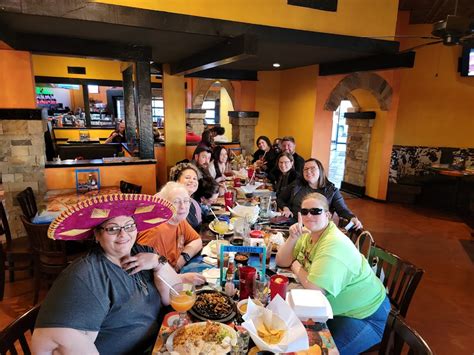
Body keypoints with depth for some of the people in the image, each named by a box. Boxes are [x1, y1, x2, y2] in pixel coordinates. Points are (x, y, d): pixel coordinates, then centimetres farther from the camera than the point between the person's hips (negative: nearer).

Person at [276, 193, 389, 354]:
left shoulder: (334, 244, -29)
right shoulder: (308, 234, -3)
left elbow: (314, 288, -33)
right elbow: (282, 262, -2)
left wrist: (296, 266, -15)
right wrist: (292, 238, -19)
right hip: (336, 308, 7)